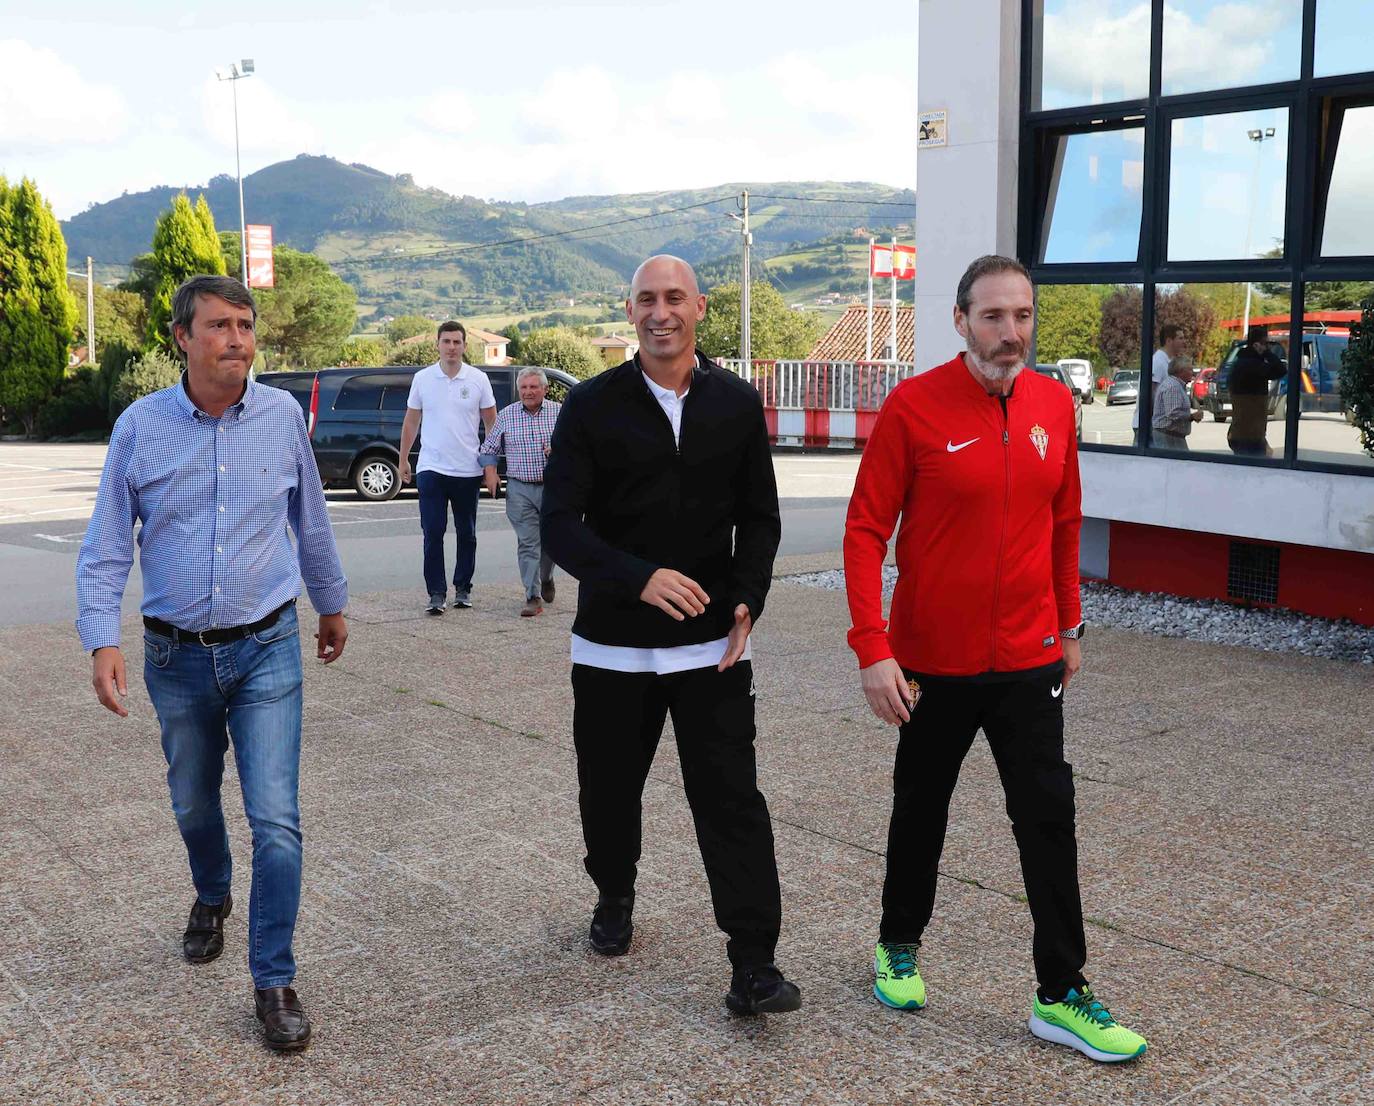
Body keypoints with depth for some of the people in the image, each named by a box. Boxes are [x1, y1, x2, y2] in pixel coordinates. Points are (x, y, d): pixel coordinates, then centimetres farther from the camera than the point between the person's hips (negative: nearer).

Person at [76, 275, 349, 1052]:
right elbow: (107, 547, -2)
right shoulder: (141, 425, -5)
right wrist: (103, 640, -13)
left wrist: (332, 604, 20)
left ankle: (275, 981, 3)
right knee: (194, 805, 20)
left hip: (267, 648, -1)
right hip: (178, 656, 1)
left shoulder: (282, 415, -4)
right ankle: (211, 900, 50)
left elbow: (312, 522, 10)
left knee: (276, 820, -8)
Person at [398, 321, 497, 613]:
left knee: (467, 534, 9)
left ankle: (463, 589, 22)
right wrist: (403, 460, 10)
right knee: (433, 533, -4)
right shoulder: (422, 379, 3)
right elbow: (411, 422, 11)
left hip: (468, 471, 0)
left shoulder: (479, 380, 0)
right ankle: (436, 593, 1)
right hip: (431, 468, 0)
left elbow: (491, 422, 5)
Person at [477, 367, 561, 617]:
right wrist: (490, 473, -1)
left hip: (553, 487, 0)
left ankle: (546, 578, 39)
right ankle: (533, 597, -4)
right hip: (520, 489, 0)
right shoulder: (506, 415, 7)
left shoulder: (560, 412, 4)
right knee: (527, 543, -5)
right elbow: (489, 449, 13)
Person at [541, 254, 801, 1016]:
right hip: (613, 643, 0)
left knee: (731, 799, -5)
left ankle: (753, 966, 0)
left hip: (712, 645, 0)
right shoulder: (592, 406, -3)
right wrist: (640, 578, -23)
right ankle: (615, 897, 42)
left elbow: (760, 517, 11)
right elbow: (560, 526, -8)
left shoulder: (737, 404, 4)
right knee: (609, 790, 14)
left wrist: (748, 599, -6)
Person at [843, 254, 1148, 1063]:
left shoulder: (1054, 405, 0)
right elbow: (866, 531, -12)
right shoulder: (914, 407, -13)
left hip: (1029, 660, 3)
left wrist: (1070, 625, 14)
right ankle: (900, 947, 38)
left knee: (1049, 816, 3)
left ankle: (1062, 996, 14)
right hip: (933, 661, -3)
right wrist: (873, 648, -17)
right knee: (922, 811, 15)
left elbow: (1065, 522, 11)